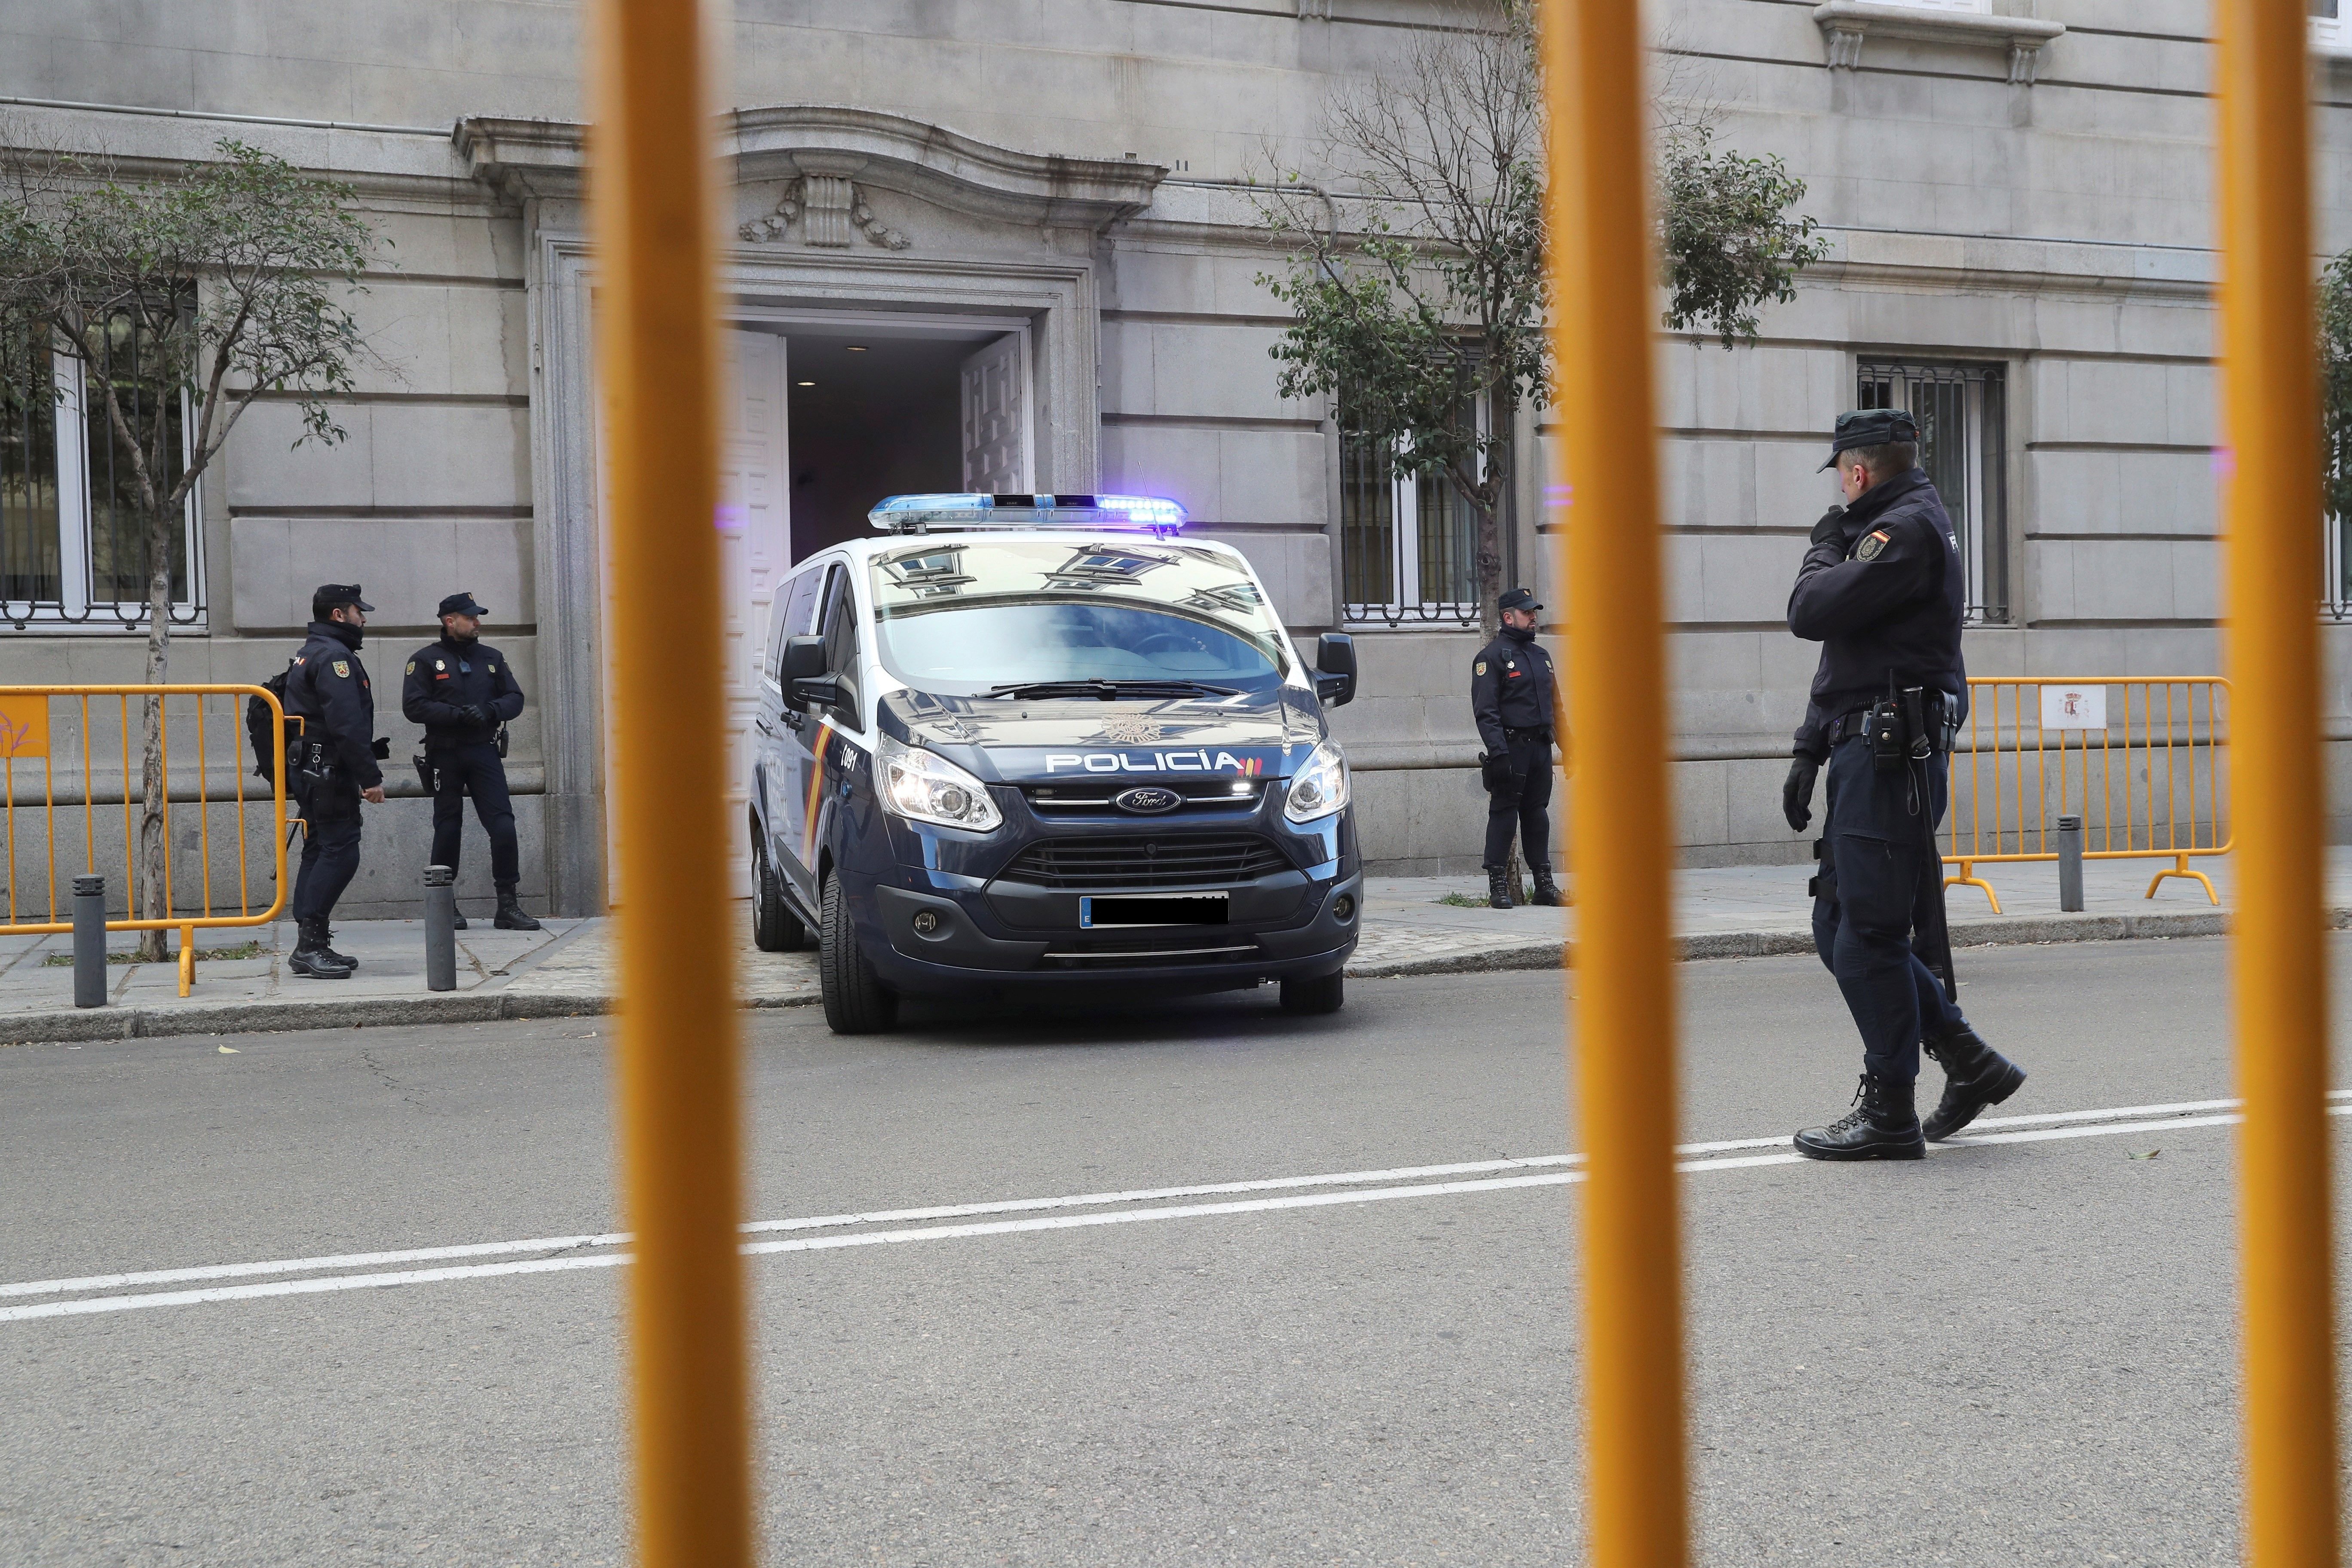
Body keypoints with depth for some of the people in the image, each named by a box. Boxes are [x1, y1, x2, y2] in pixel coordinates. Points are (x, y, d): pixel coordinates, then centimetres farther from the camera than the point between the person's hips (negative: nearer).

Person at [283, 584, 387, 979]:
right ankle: (311, 942, -15)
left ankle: (309, 947, 14)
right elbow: (347, 724, -22)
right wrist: (370, 777, -22)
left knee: (320, 851, 12)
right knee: (340, 852, -12)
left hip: (310, 769, 11)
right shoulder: (334, 656, -13)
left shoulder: (310, 654, 22)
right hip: (329, 772, -11)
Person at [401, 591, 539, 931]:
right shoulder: (425, 660, 0)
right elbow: (414, 707, -9)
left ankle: (508, 905, -3)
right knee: (448, 831, 4)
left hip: (484, 753, 3)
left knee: (503, 826, -7)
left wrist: (491, 710, -11)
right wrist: (459, 715, -18)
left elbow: (515, 698, 10)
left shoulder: (492, 658, 13)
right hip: (445, 757, -3)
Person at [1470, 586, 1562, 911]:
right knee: (1504, 814, -4)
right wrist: (1497, 751, -22)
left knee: (1538, 813, 10)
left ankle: (1544, 884, 13)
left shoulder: (1541, 655, 19)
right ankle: (1498, 886, -1)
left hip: (1540, 746, 7)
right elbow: (1485, 710, -13)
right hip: (1511, 746, -7)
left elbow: (1554, 704, 23)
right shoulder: (1492, 656, -6)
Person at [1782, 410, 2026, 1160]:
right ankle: (1970, 1062, 17)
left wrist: (1824, 548, 1)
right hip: (1866, 753, 11)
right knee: (1838, 928, 11)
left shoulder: (1908, 528, -10)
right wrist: (1809, 752, 20)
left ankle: (1889, 1114, 1)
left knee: (1867, 935, -7)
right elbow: (1840, 656, 25)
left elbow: (1813, 611, -19)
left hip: (1893, 756, -11)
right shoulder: (1892, 529, 24)